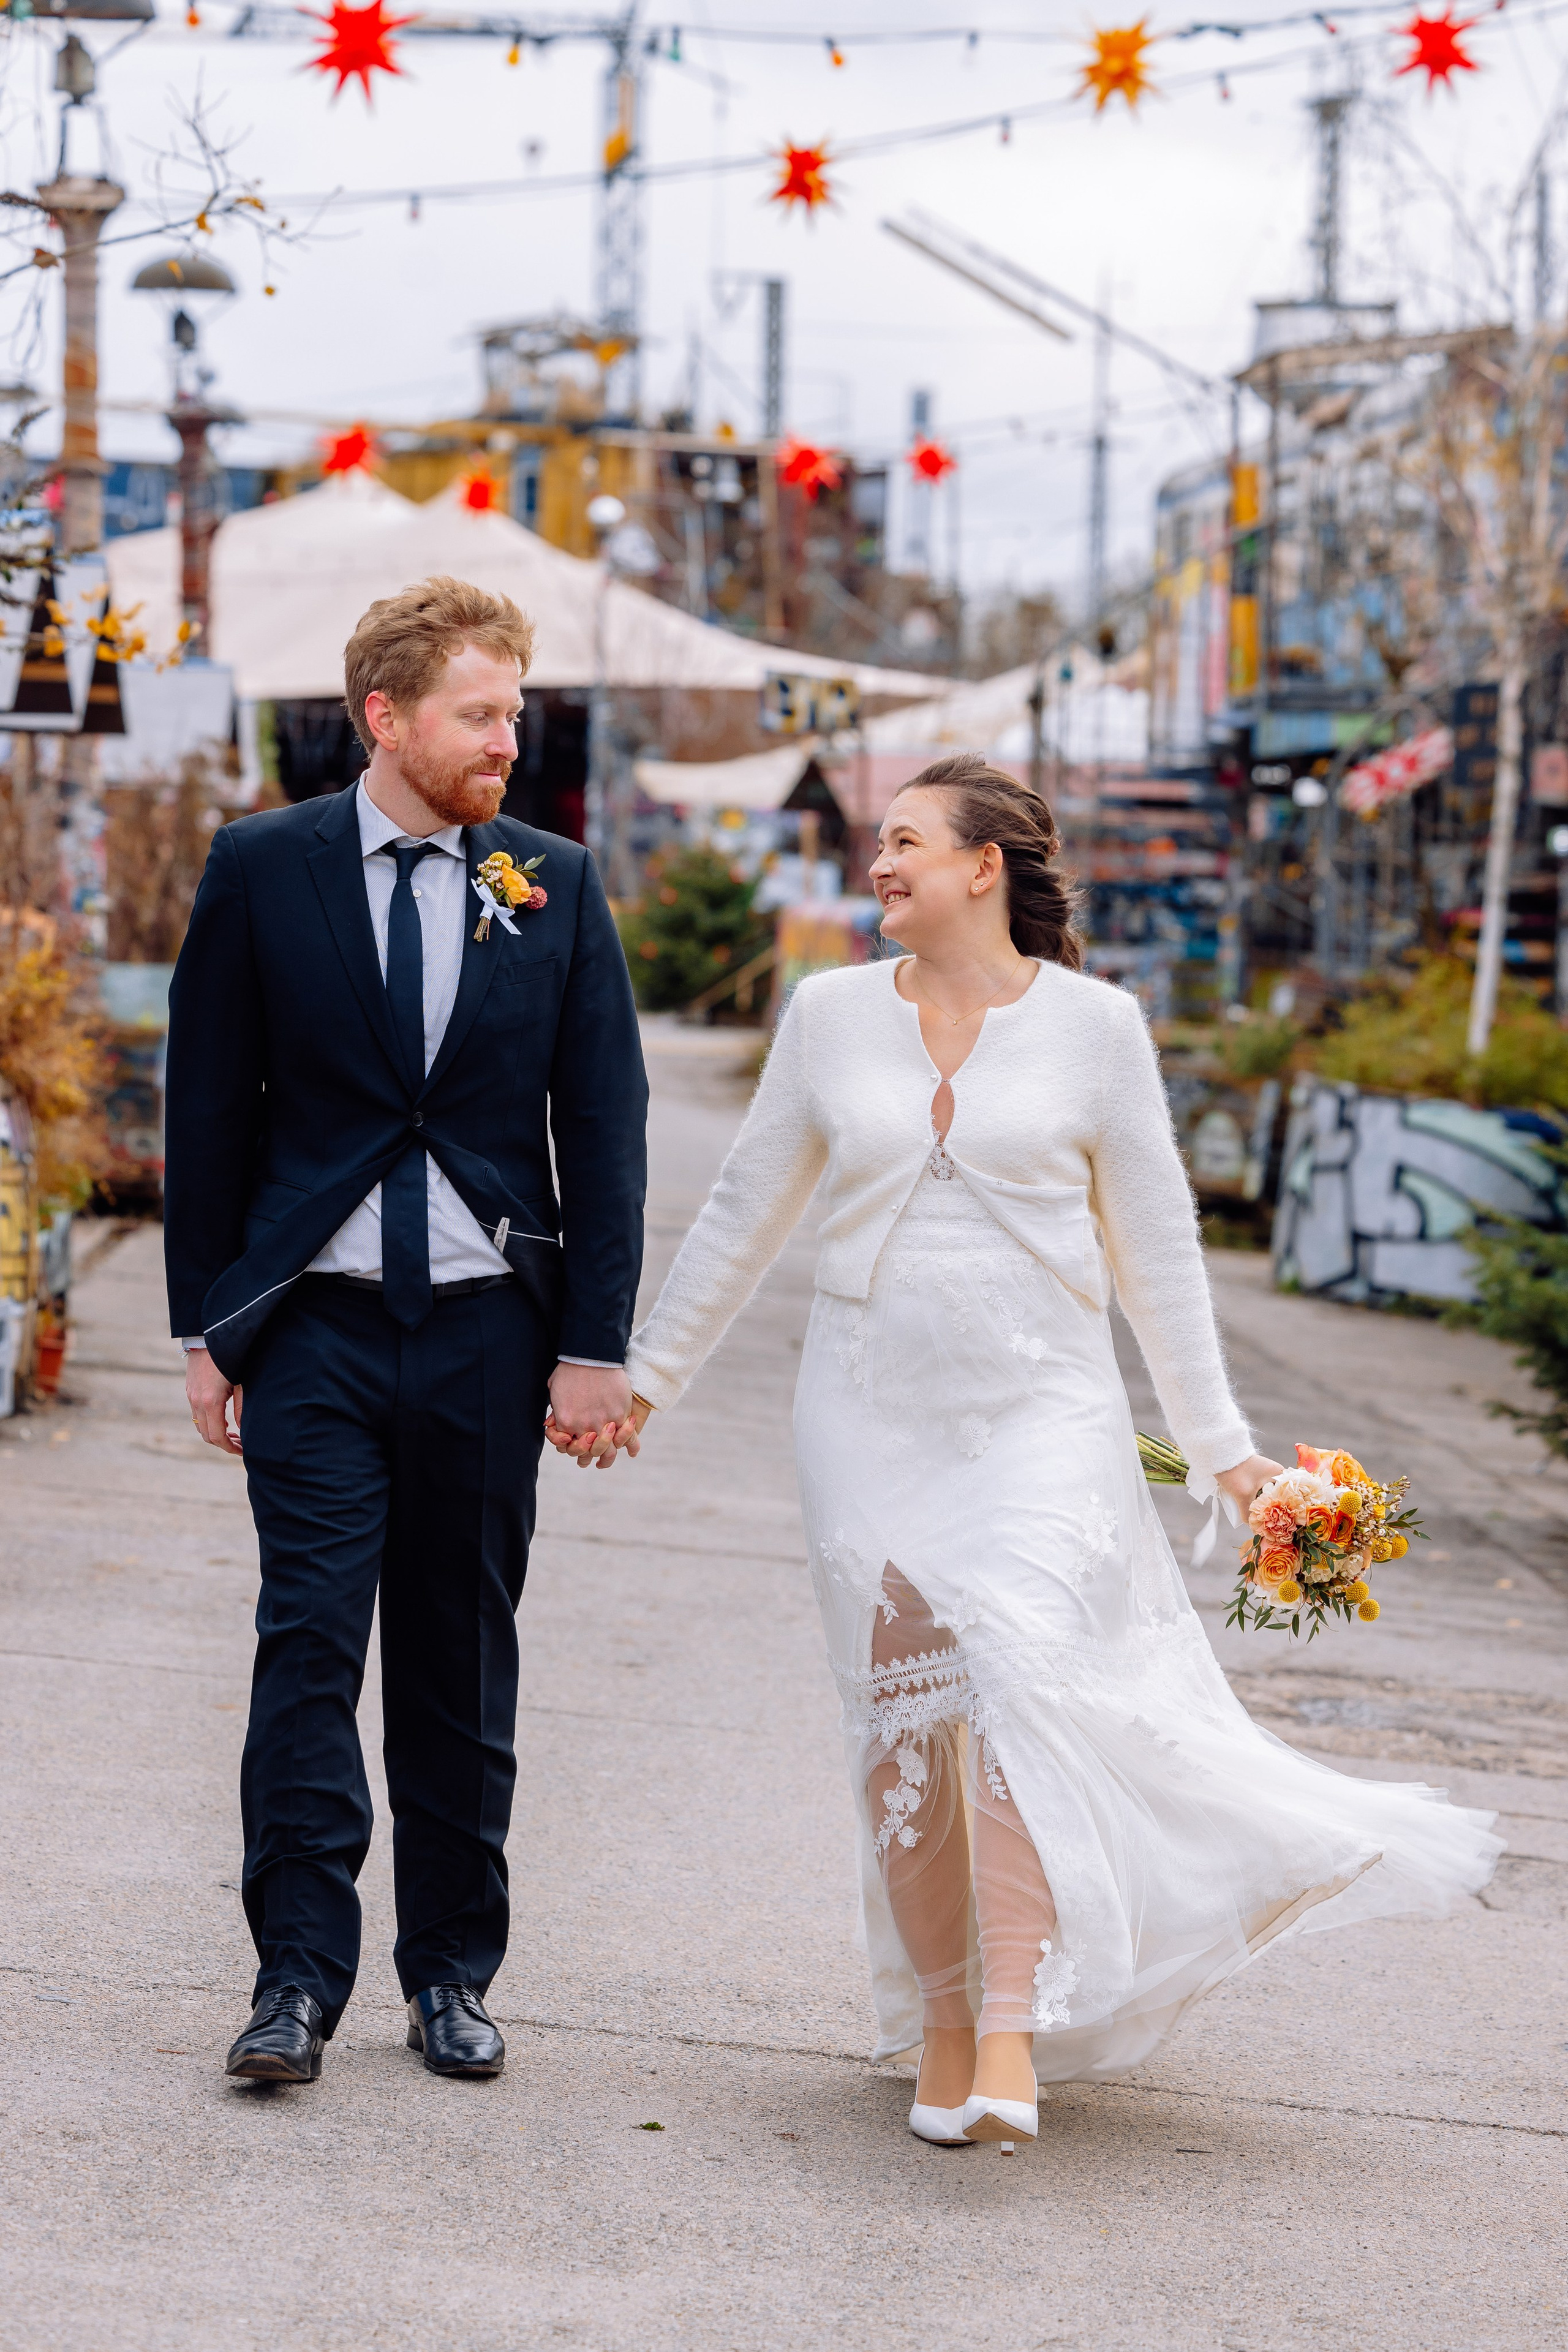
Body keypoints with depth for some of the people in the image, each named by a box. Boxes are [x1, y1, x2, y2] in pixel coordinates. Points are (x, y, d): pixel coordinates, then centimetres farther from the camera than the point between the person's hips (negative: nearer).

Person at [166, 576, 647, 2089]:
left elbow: (605, 1122, 4)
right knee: (308, 1640, -7)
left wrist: (597, 1343, -1)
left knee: (462, 1657, 7)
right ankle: (299, 1976, -2)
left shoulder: (556, 887, 4)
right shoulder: (262, 869, 1)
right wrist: (206, 1326, 1)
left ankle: (452, 1972, 17)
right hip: (316, 1324, -1)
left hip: (487, 1326, 1)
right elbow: (210, 1109, 4)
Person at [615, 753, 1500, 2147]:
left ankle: (1016, 2035, -23)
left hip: (1042, 1410, -2)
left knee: (1021, 1679, -20)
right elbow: (746, 1214, 15)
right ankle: (942, 2024, 15)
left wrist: (1219, 1442, 5)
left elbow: (1155, 1245, 6)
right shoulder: (831, 1014, 6)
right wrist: (644, 1377, 17)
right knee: (904, 1718, 1)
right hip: (873, 1414, 3)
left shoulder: (1092, 1025, 0)